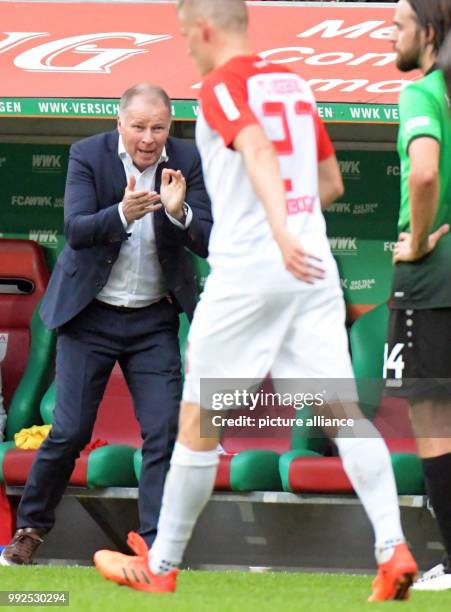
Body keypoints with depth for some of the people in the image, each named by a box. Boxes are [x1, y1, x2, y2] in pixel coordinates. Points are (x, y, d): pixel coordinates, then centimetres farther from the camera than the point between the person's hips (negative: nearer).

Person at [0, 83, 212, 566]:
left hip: (154, 319, 2)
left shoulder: (186, 162, -6)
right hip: (91, 314, -2)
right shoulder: (88, 155, -10)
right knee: (70, 431, -1)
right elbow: (76, 230, -21)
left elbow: (207, 243, -12)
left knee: (165, 431, -6)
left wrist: (178, 211, -33)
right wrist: (123, 213, -40)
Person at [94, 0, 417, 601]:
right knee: (342, 411, -1)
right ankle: (393, 548, -17)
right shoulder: (293, 83, 16)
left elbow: (259, 151, -25)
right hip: (313, 269, 6)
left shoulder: (222, 86, -5)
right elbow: (331, 182, 22)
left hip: (246, 273, -6)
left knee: (198, 418, 5)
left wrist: (280, 232, -39)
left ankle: (161, 565, 14)